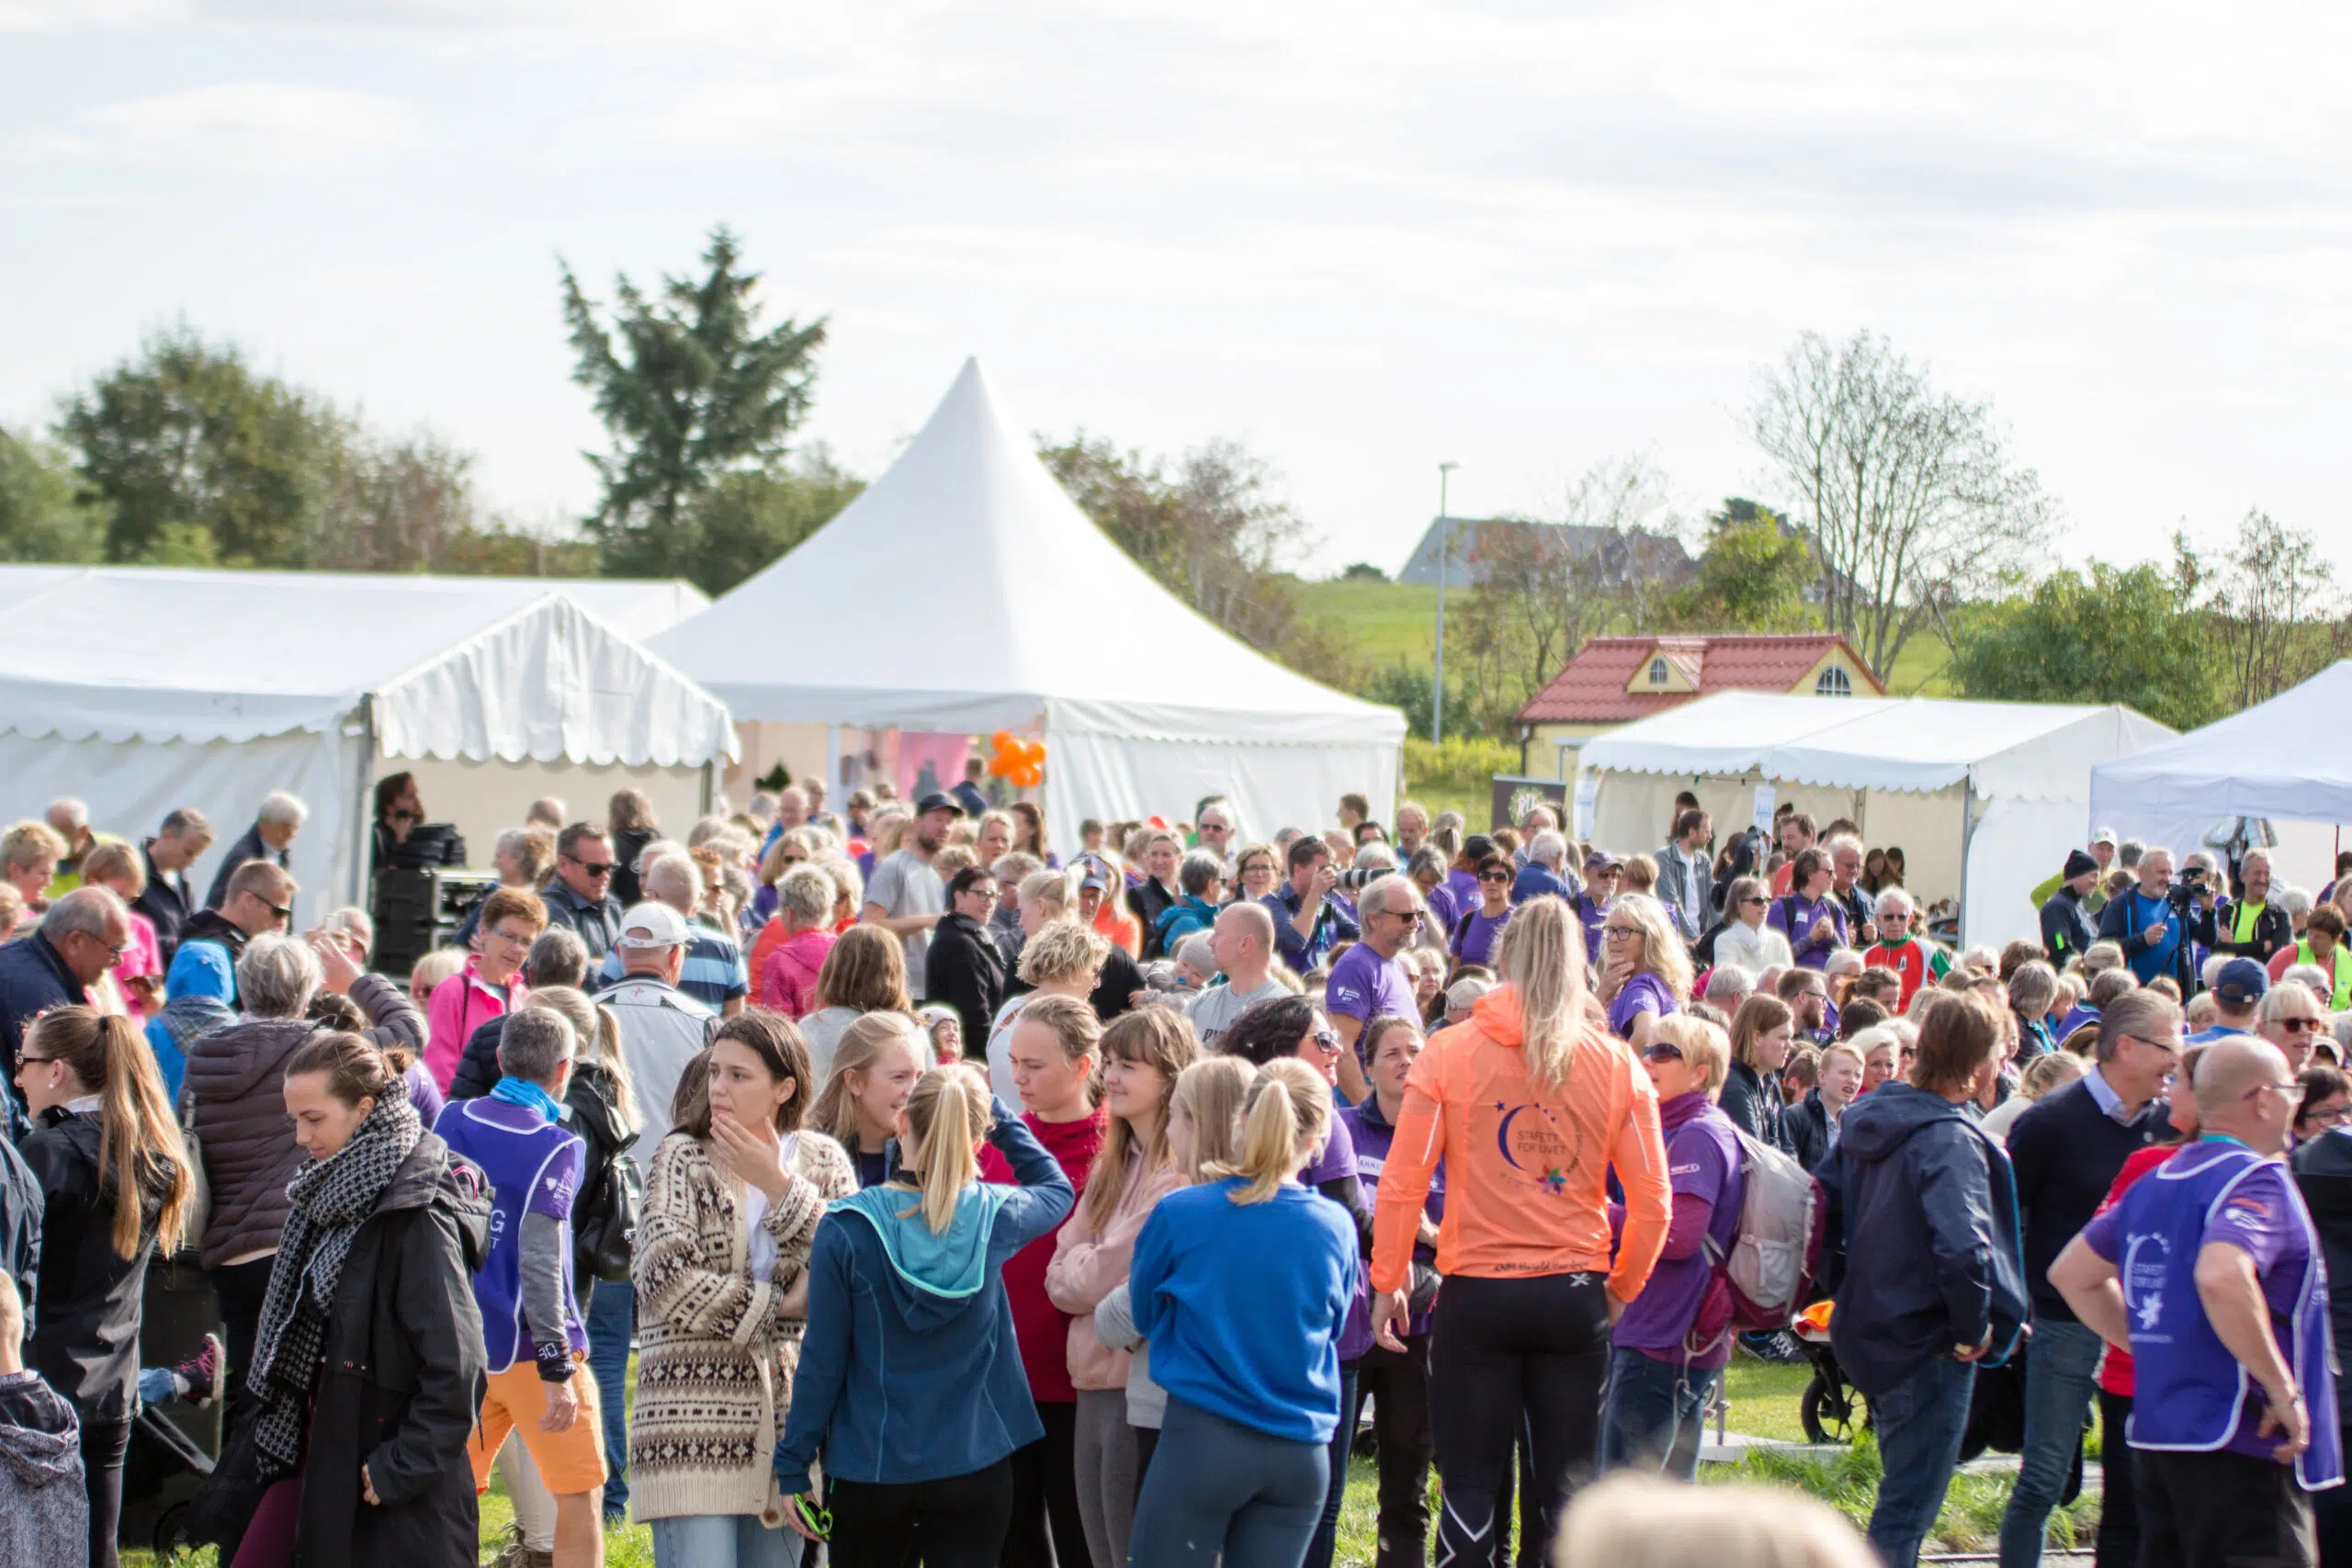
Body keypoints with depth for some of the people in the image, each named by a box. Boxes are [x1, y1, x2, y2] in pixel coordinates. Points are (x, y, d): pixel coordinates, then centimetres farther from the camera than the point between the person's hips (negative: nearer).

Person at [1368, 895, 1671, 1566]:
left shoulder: (1449, 1053, -3)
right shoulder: (1617, 1065, 1)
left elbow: (1403, 1182, -5)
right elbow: (1652, 1202, 0)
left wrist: (1386, 1281, 5)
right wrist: (1622, 1290, 14)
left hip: (1477, 1294, -1)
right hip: (1576, 1296, 1)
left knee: (1470, 1485, 5)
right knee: (1568, 1486, 8)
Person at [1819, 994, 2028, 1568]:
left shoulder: (1867, 1116, 5)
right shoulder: (1948, 1140, -23)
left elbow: (1824, 1203, 15)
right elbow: (1963, 1248, -35)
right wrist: (1973, 1330, -21)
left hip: (1870, 1329, 9)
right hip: (1929, 1344, -9)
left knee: (1904, 1494, 25)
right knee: (1908, 1508, 0)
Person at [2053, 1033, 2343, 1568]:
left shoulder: (2152, 1185, 13)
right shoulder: (2255, 1179, -13)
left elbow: (2072, 1273, 23)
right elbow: (2221, 1277, -32)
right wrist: (2283, 1389, -22)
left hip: (2152, 1439, 9)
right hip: (2241, 1451, -9)